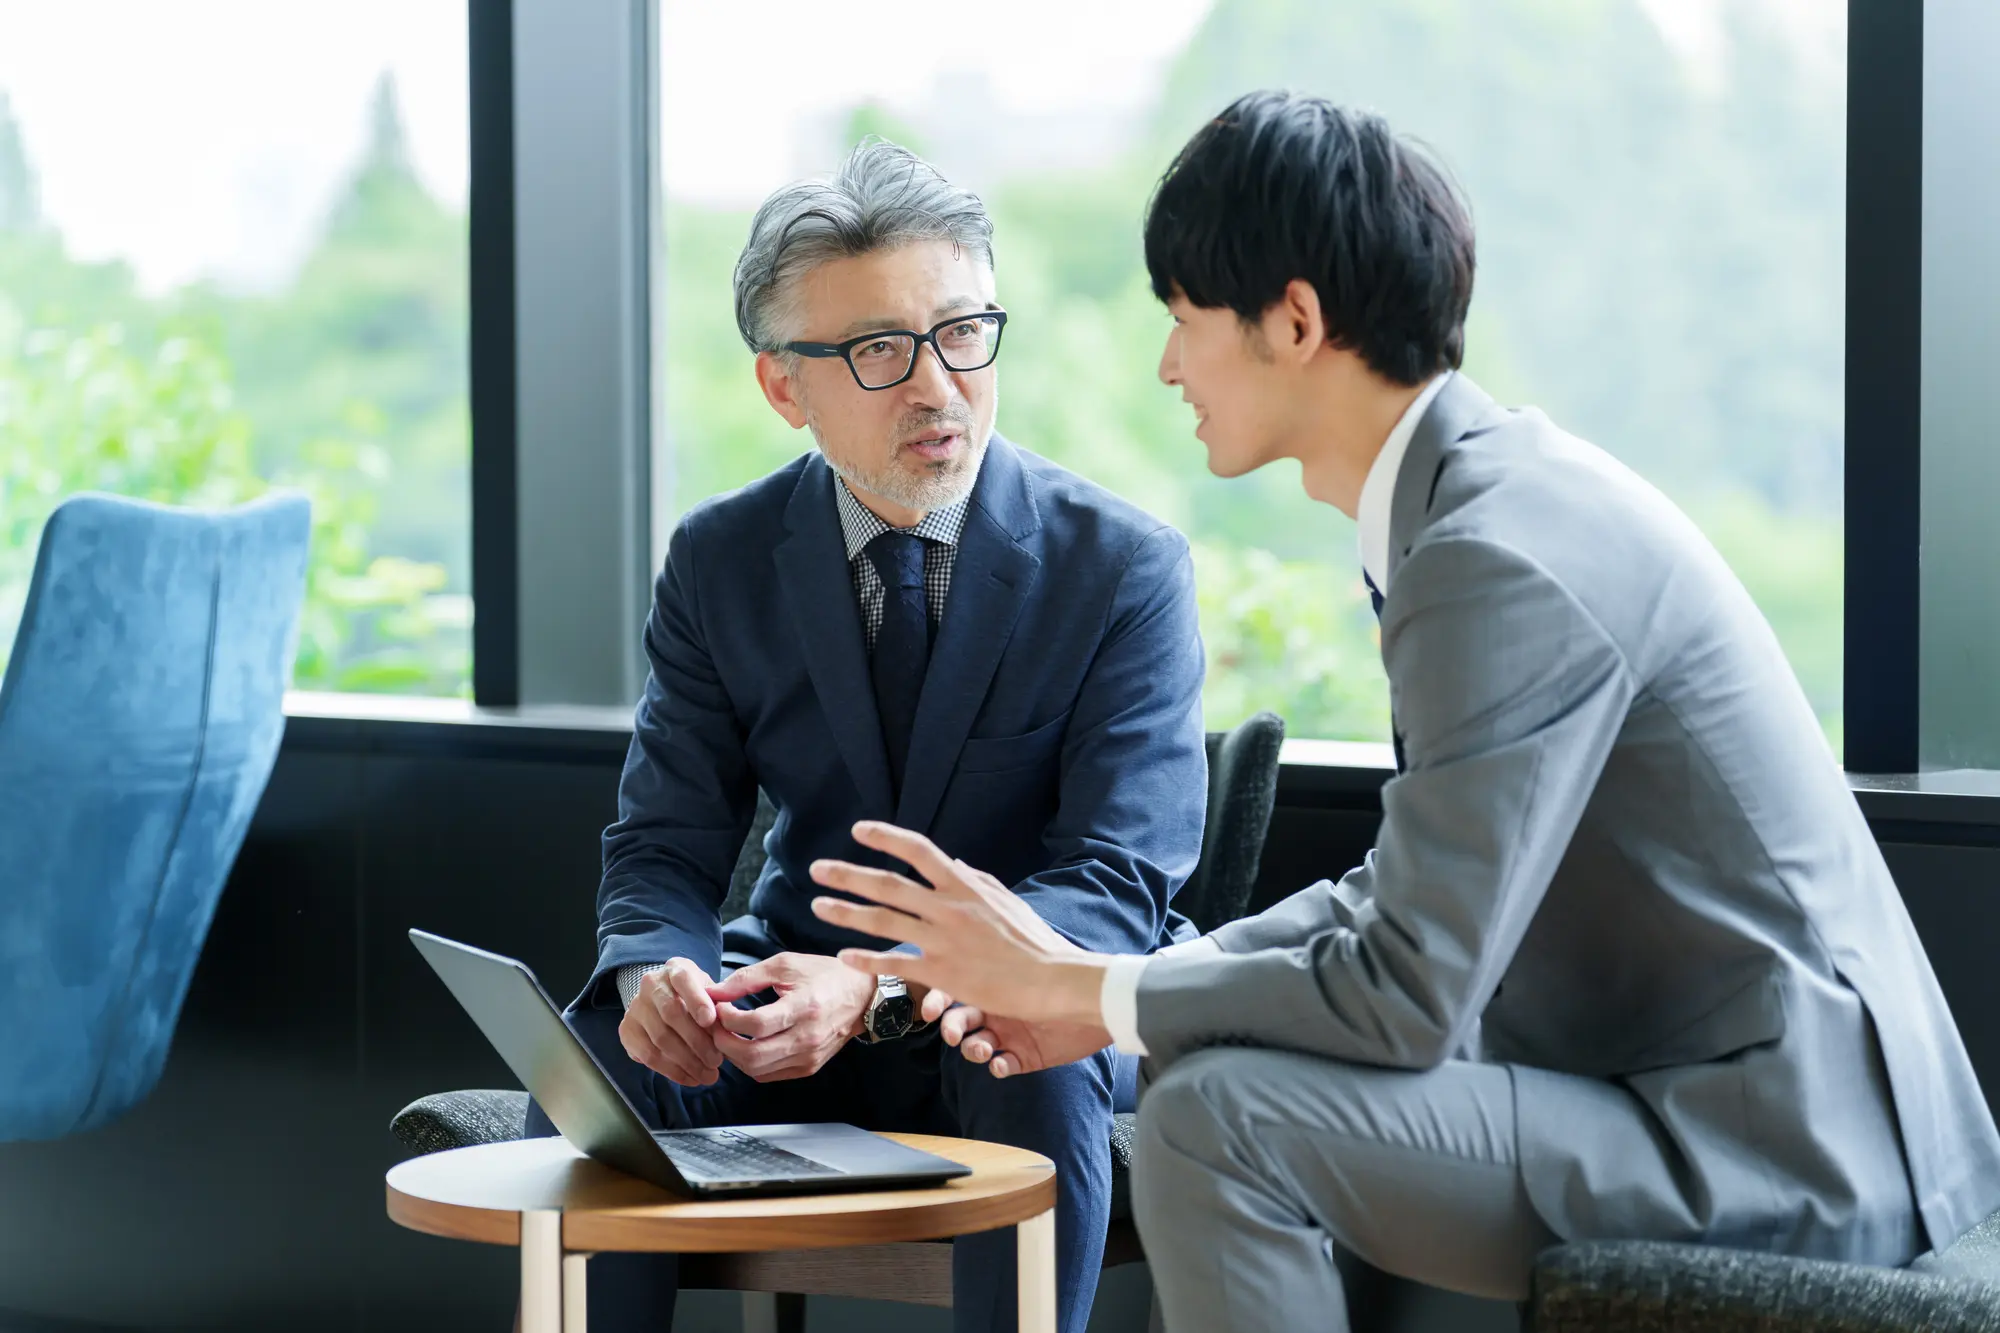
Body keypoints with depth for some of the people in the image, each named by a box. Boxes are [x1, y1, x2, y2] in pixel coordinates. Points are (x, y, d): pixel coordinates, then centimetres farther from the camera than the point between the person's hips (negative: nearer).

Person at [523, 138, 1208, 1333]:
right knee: (593, 1064, -25)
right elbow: (665, 846, 0)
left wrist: (885, 994, -35)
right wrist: (656, 968, -27)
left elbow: (1116, 883, -18)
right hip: (803, 998, 3)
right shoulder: (723, 561, 0)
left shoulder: (1125, 567, -11)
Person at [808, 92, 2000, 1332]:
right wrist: (1096, 991, 7)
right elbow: (1412, 885, 16)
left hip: (1782, 1153, -10)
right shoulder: (1494, 487, 10)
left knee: (1216, 1116, -19)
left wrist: (1076, 986, -10)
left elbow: (1407, 998, -22)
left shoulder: (1499, 560, -21)